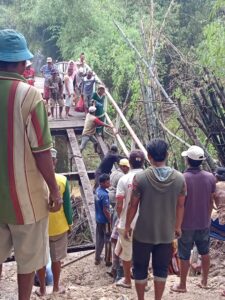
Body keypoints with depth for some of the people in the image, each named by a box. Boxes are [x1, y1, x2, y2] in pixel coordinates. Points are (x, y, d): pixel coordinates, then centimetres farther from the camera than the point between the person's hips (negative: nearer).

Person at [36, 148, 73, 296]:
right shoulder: (62, 180, -13)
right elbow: (67, 205, -6)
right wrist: (70, 224, 7)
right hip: (58, 227, 0)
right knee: (56, 259, 15)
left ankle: (42, 289, 25)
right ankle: (56, 287, 28)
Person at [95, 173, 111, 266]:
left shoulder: (98, 190, 0)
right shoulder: (104, 195, -26)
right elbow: (105, 210, -22)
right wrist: (110, 221, -14)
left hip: (98, 219, 8)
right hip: (104, 221, -8)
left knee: (99, 239, 18)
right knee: (108, 240, 6)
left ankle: (97, 258, 28)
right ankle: (108, 260, 17)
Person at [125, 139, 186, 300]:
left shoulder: (140, 178, -15)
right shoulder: (179, 178, -8)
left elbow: (133, 205, -8)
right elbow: (180, 206, 1)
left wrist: (127, 226, 6)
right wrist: (178, 226, 15)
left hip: (143, 233, -2)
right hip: (167, 233, 2)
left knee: (140, 269, 15)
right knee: (161, 269, 16)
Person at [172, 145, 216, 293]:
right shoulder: (211, 177, -7)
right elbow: (211, 201, 2)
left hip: (186, 224, -4)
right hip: (204, 223, 4)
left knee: (185, 256, 9)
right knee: (205, 252, 21)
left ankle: (182, 285, 22)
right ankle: (204, 281, 33)